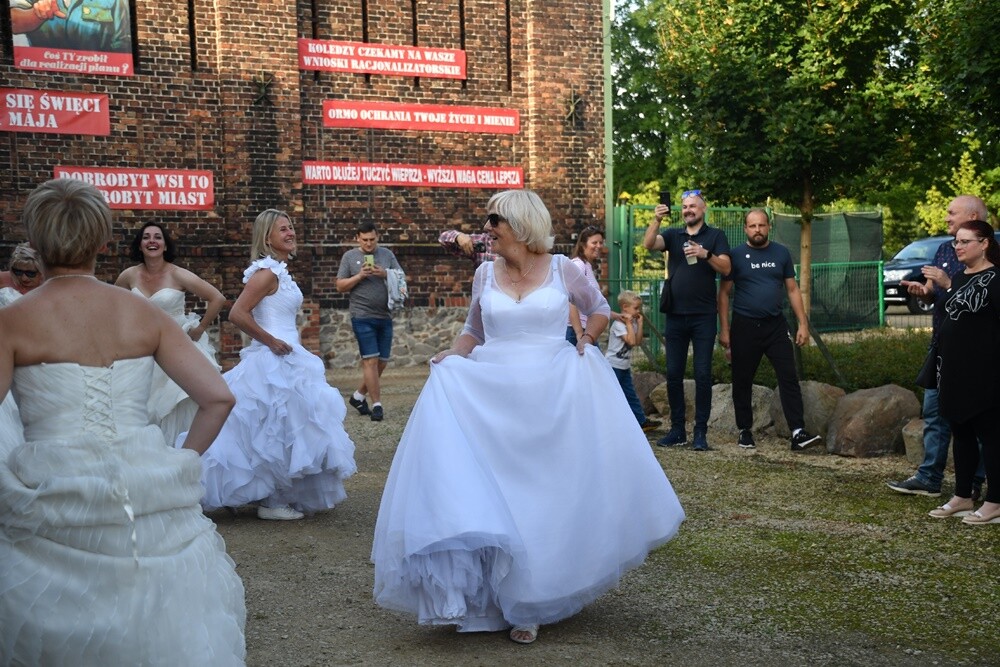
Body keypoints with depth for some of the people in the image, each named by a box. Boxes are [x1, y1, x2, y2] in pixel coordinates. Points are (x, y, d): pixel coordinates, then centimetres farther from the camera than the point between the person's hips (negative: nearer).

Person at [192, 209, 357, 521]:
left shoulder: (280, 272, 13)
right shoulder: (267, 273, -15)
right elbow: (237, 314, -24)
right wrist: (271, 341, -18)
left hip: (285, 361, 10)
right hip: (274, 364, -10)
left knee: (279, 430, 15)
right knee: (276, 429, -3)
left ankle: (276, 496, 24)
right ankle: (271, 502, 5)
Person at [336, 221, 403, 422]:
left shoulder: (387, 254, 10)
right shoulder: (350, 256, 4)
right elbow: (340, 286, 3)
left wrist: (385, 274, -11)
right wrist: (359, 276, -11)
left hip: (385, 316, 4)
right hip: (362, 317, -4)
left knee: (382, 362, 8)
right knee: (371, 360, -7)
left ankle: (359, 396, 24)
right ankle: (377, 405, -1)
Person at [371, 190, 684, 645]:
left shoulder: (562, 270, -2)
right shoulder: (485, 275, 4)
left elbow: (600, 309, 13)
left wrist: (586, 342, -2)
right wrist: (450, 358, -3)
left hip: (553, 394, -1)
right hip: (492, 395, 1)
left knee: (552, 493, 6)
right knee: (498, 492, -4)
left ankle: (536, 599, 24)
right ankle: (515, 599, 10)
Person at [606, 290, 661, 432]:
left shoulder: (632, 323, 10)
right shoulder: (618, 324, -18)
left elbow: (638, 342, 4)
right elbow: (631, 341, -26)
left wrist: (639, 324, 0)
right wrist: (629, 323, -21)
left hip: (624, 366, 9)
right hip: (613, 365, -9)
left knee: (631, 395, 13)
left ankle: (642, 421, 18)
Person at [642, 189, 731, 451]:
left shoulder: (715, 236, 4)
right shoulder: (673, 235, 10)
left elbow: (726, 268, -6)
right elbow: (648, 244, -8)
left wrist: (705, 254, -21)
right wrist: (656, 220, -21)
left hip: (703, 316, -3)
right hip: (675, 316, 3)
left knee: (702, 374, -2)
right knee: (673, 374, 4)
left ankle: (700, 431, 3)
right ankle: (677, 429, 13)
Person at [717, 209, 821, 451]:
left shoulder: (781, 253, 7)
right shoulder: (736, 255, 0)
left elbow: (792, 289, 9)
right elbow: (724, 293, 1)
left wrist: (803, 323, 2)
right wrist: (724, 329, -5)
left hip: (776, 324, 2)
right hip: (745, 326, -1)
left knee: (789, 377, -7)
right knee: (742, 381, 6)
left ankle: (798, 433, -9)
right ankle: (745, 431, 19)